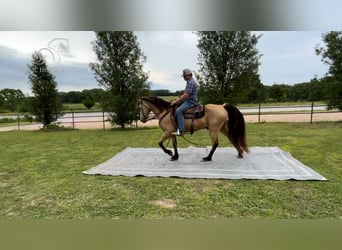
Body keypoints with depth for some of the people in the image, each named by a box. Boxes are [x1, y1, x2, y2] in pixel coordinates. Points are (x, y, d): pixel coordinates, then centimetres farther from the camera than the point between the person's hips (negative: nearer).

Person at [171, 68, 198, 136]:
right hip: (188, 101, 11)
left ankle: (181, 130, -28)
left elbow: (186, 95, -22)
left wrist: (176, 101, -16)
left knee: (178, 111, -27)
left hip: (190, 102, -11)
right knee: (176, 108, 16)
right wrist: (179, 98, 12)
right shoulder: (190, 81, 18)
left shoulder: (191, 82, -16)